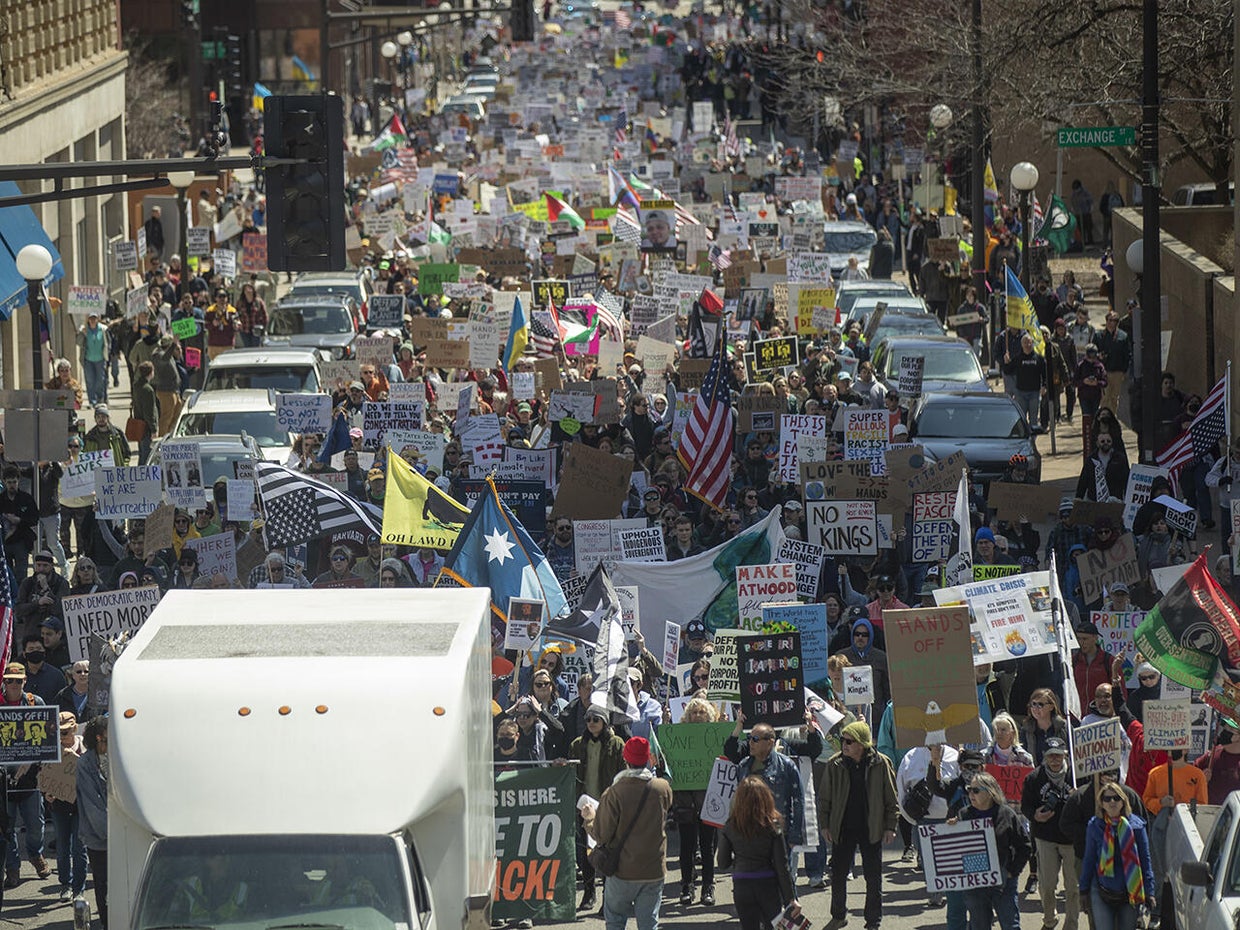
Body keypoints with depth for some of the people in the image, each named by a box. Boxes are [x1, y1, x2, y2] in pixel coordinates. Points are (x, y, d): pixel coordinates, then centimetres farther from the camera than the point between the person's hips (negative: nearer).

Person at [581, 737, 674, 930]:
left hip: (623, 870, -2)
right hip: (654, 870, 2)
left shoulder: (614, 793, -15)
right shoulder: (663, 789, -5)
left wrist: (590, 818, 9)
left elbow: (601, 835, -11)